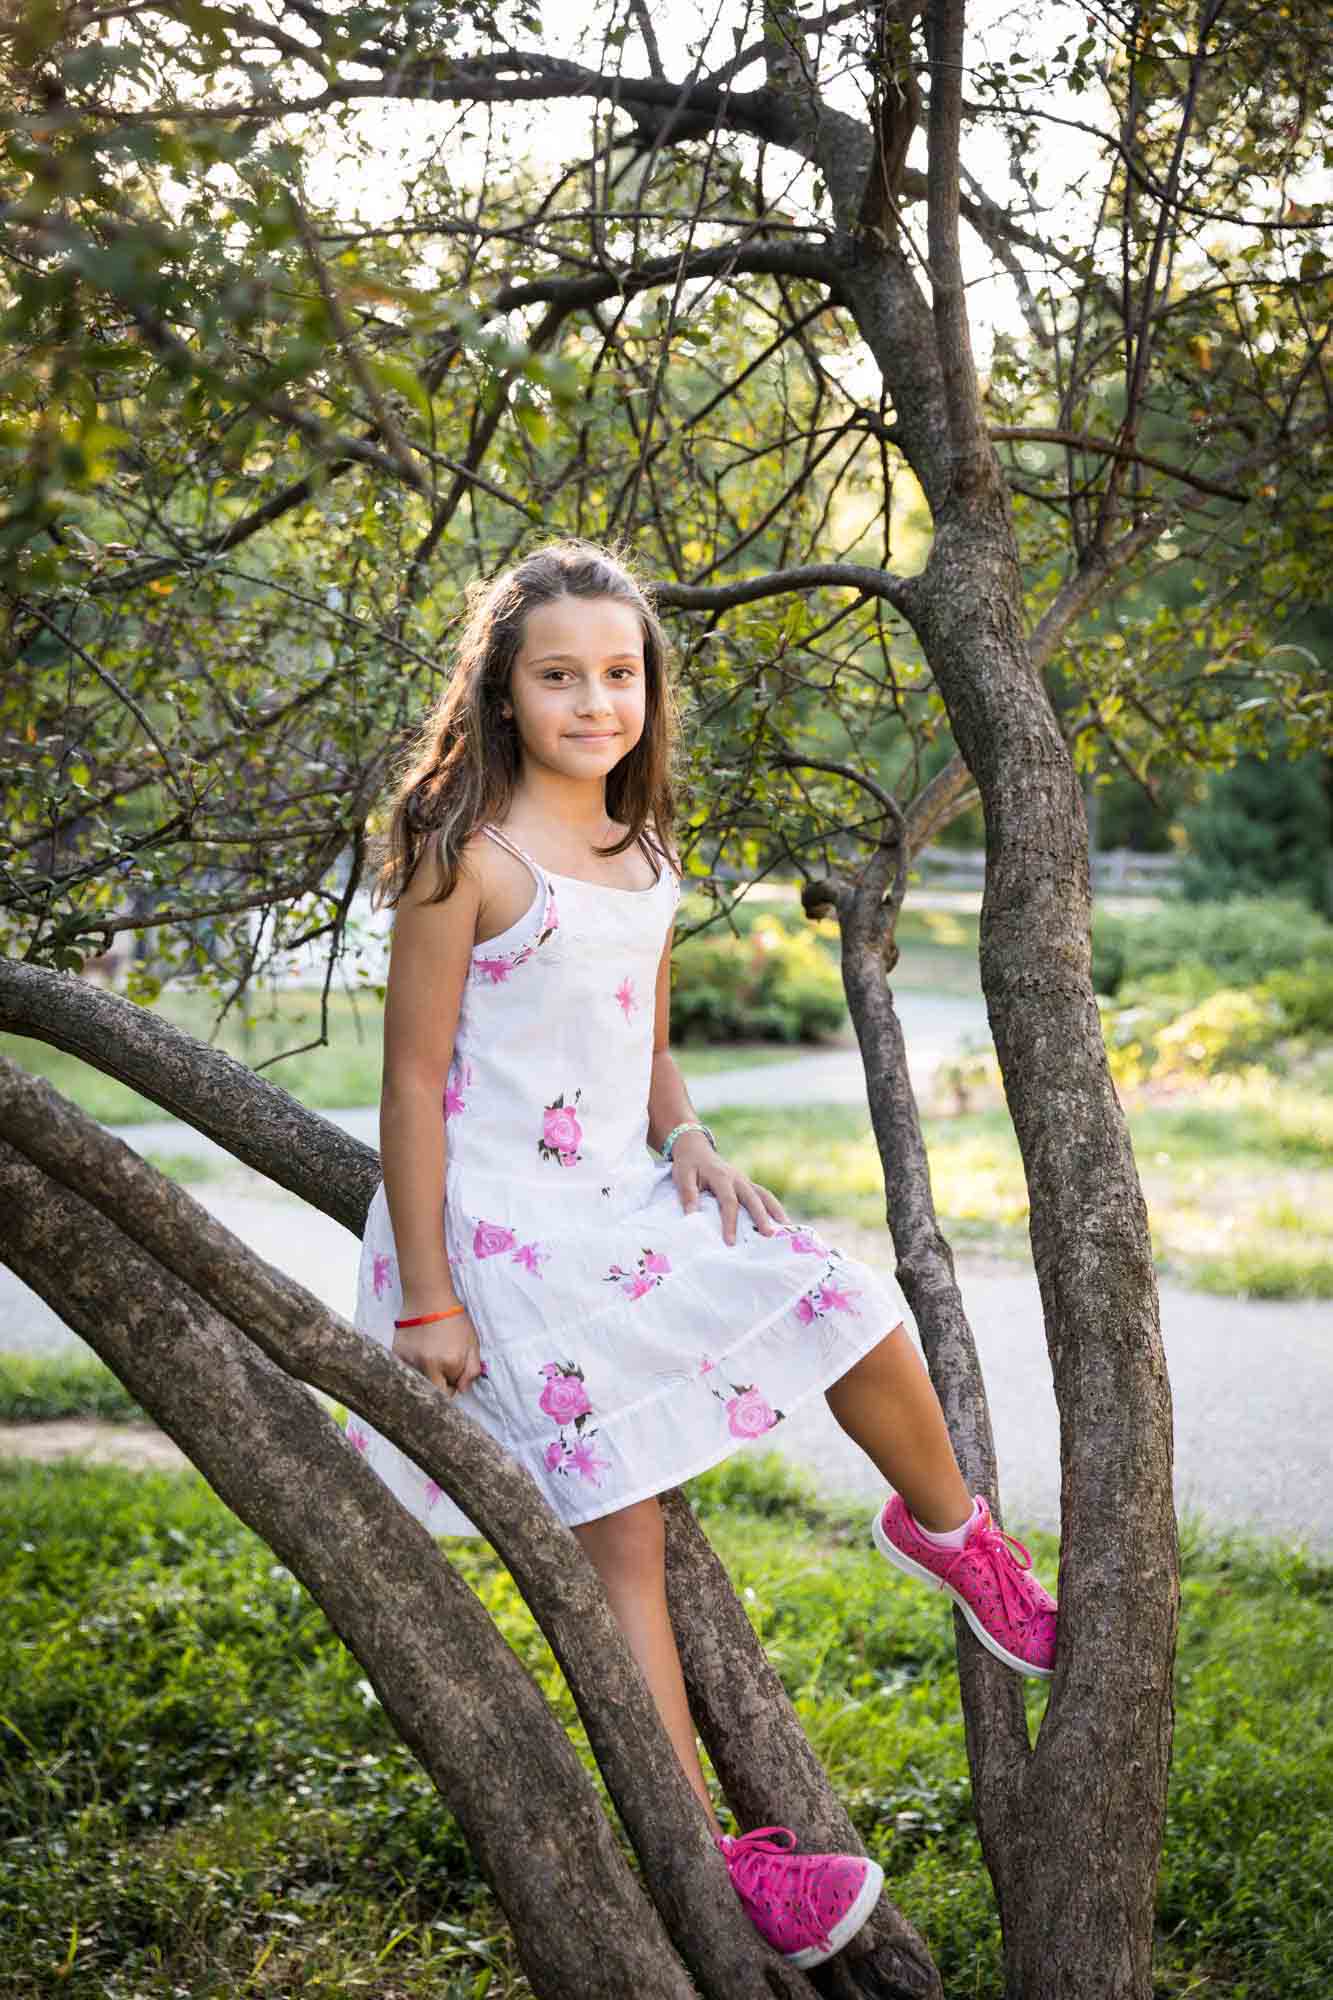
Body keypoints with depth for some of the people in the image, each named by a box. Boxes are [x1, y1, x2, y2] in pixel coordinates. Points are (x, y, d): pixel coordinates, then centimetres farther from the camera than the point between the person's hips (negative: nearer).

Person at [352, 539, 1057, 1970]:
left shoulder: (644, 853, 9)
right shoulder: (467, 856, -14)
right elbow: (412, 1083, -14)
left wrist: (690, 1143, -2)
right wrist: (424, 1300, -15)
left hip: (633, 1198, 7)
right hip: (508, 1225, -6)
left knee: (858, 1315, -3)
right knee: (616, 1533, -5)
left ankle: (945, 1532, 29)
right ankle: (710, 1854, 4)